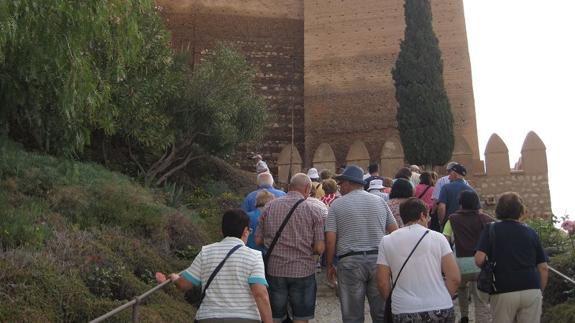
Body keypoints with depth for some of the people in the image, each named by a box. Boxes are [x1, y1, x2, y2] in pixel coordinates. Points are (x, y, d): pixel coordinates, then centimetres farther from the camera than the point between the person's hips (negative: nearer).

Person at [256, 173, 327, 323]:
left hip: (274, 270, 2)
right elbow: (319, 248, -10)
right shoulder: (314, 209, -6)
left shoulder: (270, 207, 1)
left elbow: (258, 240, 4)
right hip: (303, 271, -2)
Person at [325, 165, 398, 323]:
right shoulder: (380, 201, 8)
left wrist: (329, 265, 5)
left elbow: (330, 240, -5)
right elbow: (395, 231, 9)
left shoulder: (337, 204, -1)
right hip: (379, 259, 3)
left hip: (350, 261, -2)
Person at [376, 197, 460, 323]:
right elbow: (454, 278, -1)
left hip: (404, 312, 0)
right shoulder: (437, 237, 2)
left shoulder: (386, 241, 3)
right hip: (440, 309, 0)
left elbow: (383, 283, 1)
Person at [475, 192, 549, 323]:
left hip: (504, 292, -2)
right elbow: (544, 268, 9)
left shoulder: (491, 229, 1)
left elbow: (479, 259, -12)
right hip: (532, 290, 3)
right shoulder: (531, 232, 10)